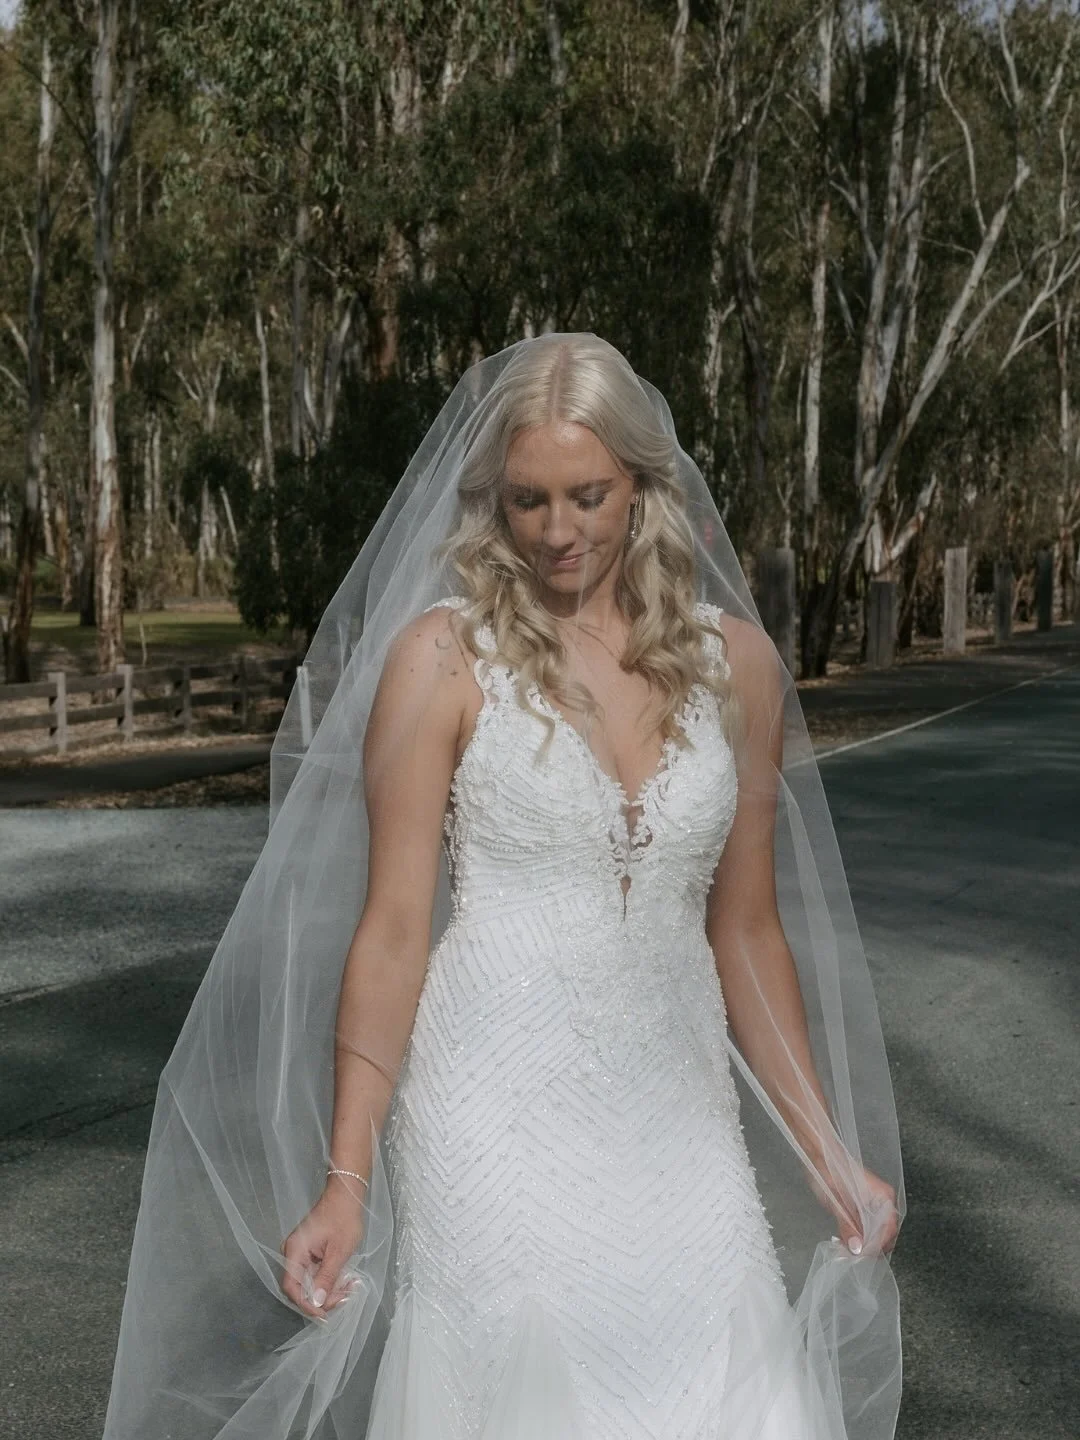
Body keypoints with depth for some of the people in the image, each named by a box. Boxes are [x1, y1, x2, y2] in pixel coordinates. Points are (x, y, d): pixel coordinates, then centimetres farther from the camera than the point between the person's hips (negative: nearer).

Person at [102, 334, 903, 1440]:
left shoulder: (733, 661, 4)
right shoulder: (445, 656, -5)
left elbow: (746, 928, 11)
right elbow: (391, 927, -7)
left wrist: (828, 1150, 10)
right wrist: (344, 1180, -11)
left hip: (678, 1128, 3)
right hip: (497, 1128, -3)